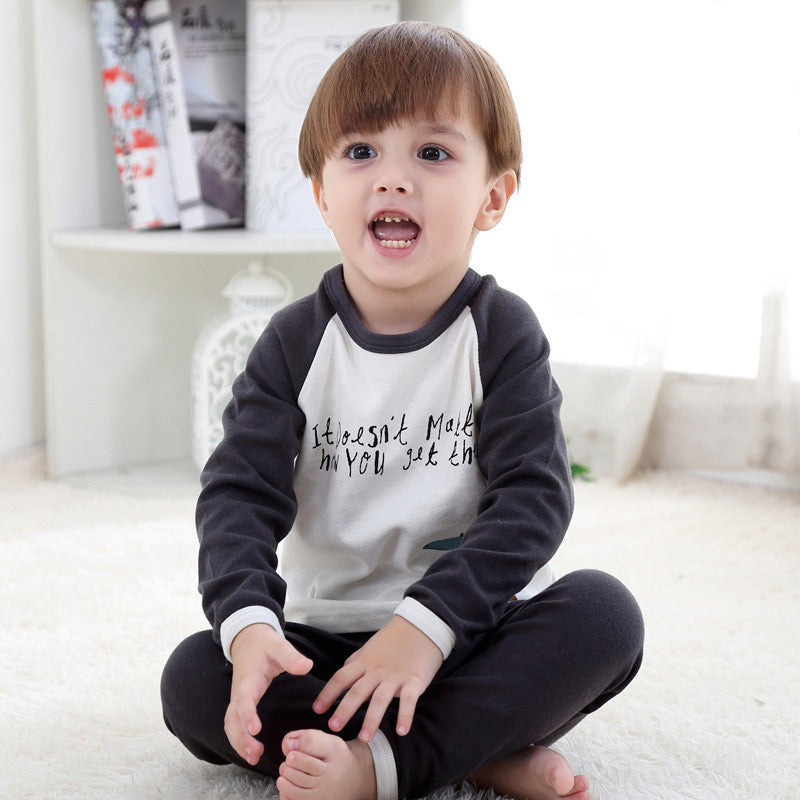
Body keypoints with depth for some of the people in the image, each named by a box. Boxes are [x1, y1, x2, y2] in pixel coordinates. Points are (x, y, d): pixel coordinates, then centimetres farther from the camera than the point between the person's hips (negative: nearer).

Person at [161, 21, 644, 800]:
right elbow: (239, 491, -10)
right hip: (326, 639, 1)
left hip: (472, 633, -1)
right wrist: (249, 623, -30)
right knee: (193, 680, -23)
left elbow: (532, 497, -15)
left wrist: (426, 622, -28)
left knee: (603, 612, -27)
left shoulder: (502, 333, -6)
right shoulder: (296, 342, -2)